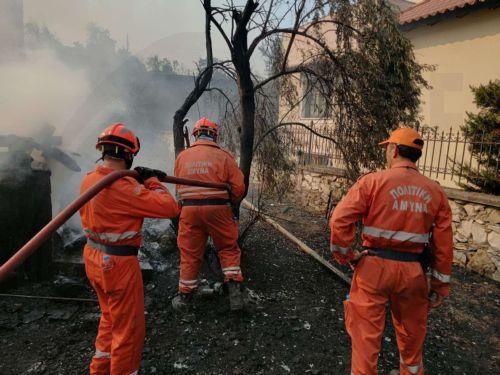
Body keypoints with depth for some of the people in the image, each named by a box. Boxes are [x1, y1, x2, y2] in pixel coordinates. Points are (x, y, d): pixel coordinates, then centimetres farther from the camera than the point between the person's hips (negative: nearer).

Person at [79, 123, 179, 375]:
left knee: (110, 317, 29)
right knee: (128, 328, 10)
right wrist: (152, 181, -11)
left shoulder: (88, 180, 0)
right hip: (119, 264, -9)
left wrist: (144, 181, 6)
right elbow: (170, 208, -25)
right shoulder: (121, 187, -27)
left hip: (94, 259, 10)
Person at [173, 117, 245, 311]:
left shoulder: (182, 156, 7)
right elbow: (238, 187, -4)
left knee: (190, 254, 13)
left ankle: (185, 298, 25)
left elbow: (179, 188, 10)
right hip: (218, 209, -2)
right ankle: (234, 291, 10)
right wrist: (229, 203, 14)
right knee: (228, 249, 14)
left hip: (189, 210, 2)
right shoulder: (223, 156, -1)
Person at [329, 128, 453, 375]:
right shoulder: (435, 191, 2)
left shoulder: (373, 181, -10)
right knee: (411, 332, 24)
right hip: (413, 270, 4)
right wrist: (440, 286, 11)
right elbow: (443, 245, 3)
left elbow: (340, 219, -18)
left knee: (366, 330, 10)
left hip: (375, 266, -4)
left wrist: (344, 256, -4)